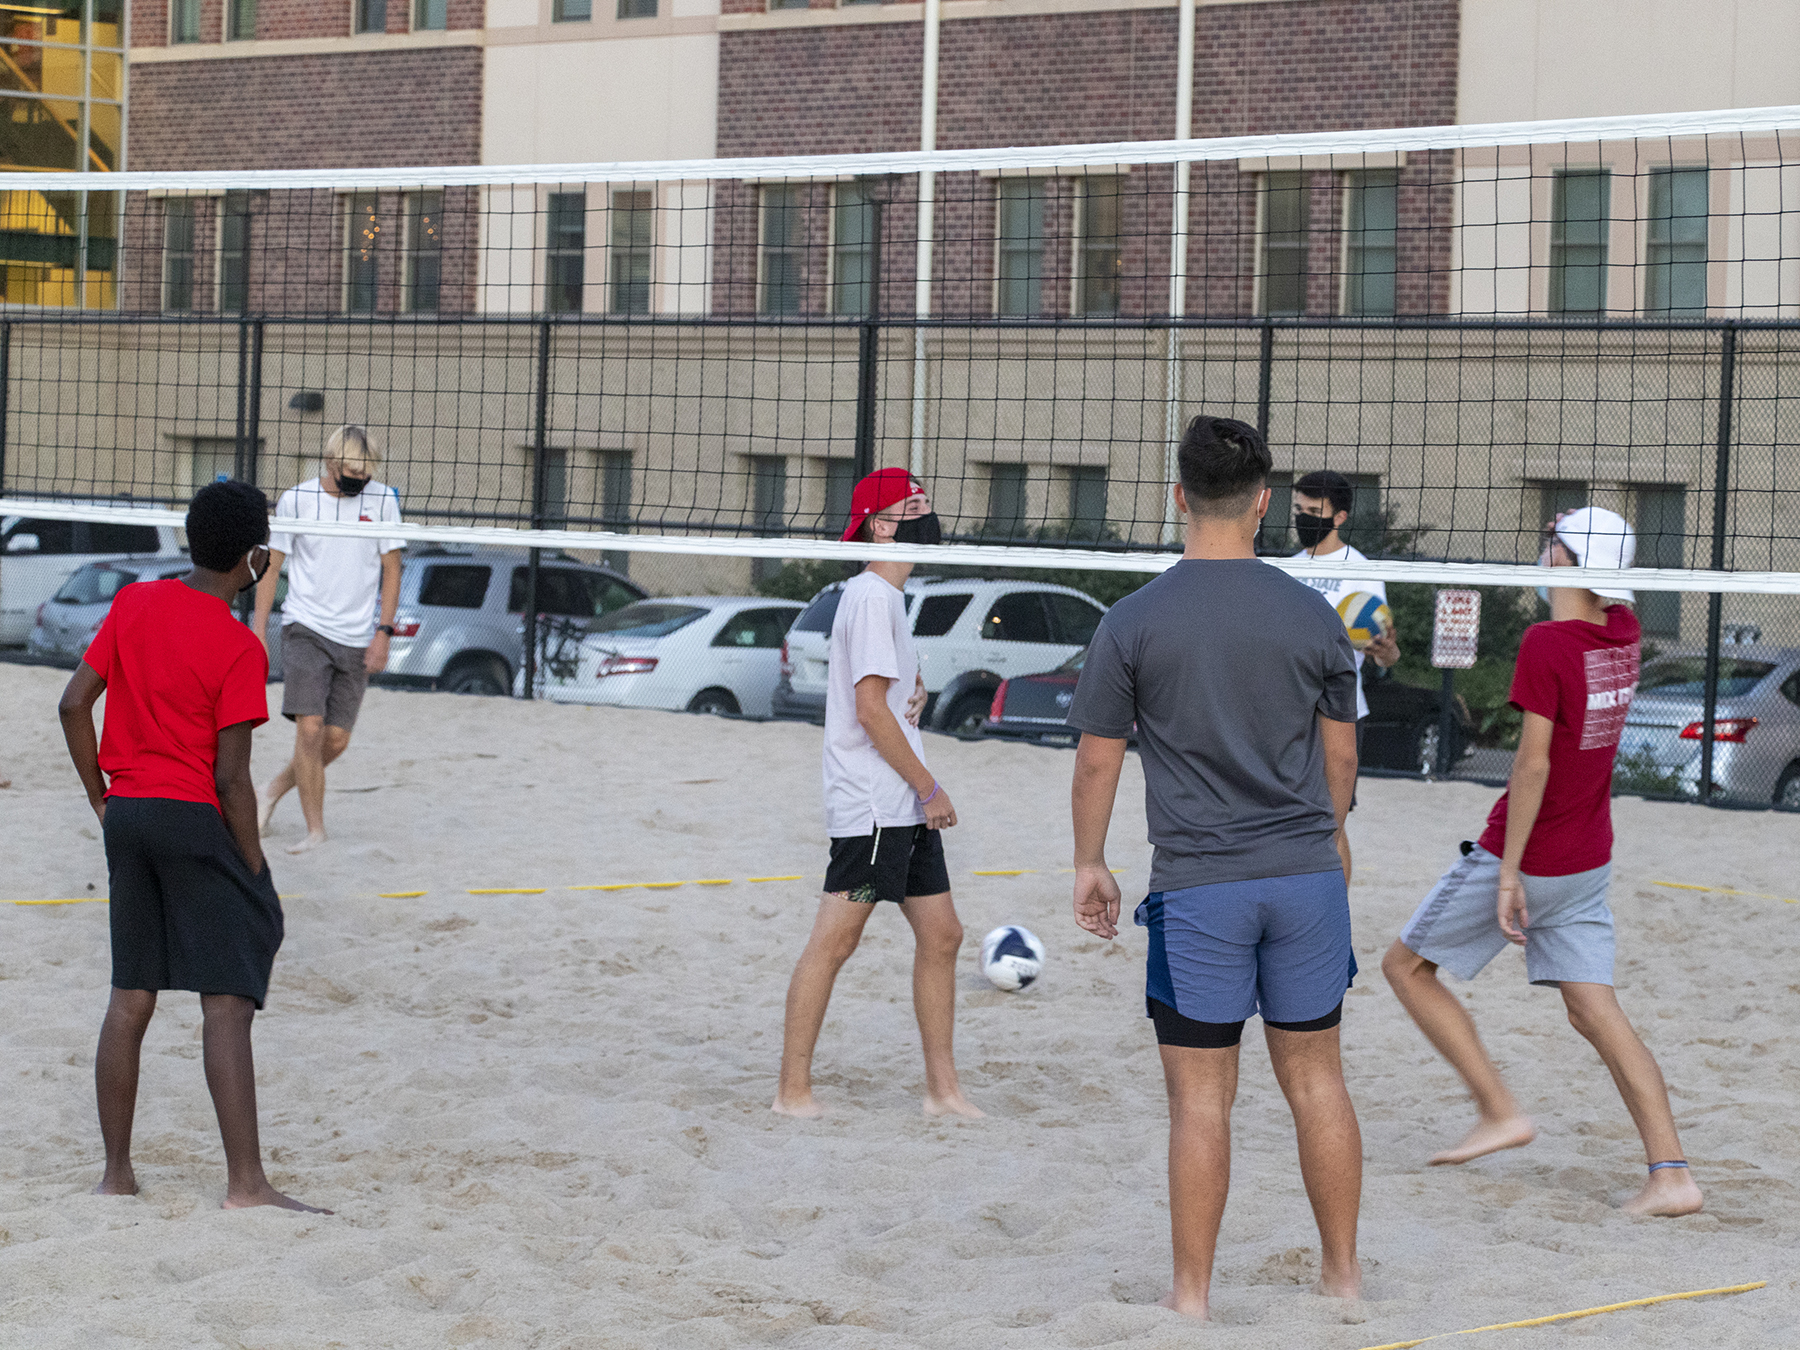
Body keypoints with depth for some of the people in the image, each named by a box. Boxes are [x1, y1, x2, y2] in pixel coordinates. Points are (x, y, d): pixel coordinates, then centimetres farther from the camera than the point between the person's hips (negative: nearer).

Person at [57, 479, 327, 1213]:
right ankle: (245, 1183, -10)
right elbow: (231, 777, -14)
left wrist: (104, 798, 16)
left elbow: (74, 704, 7)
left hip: (126, 815, 7)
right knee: (227, 1001, -6)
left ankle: (116, 1173, 16)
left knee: (130, 998, 12)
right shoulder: (239, 648, -13)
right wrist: (256, 870, -6)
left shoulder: (133, 603, 5)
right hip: (195, 820, -7)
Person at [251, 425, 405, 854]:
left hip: (357, 638, 2)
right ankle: (315, 830, -6)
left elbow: (391, 569, 5)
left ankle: (276, 787, 29)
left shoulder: (382, 500, 0)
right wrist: (258, 631, -1)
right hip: (305, 628, -2)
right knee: (310, 728, -14)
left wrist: (383, 632, -4)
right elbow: (270, 566, 4)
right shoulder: (296, 500, -3)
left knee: (336, 741, 3)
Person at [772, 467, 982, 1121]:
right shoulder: (871, 597, -13)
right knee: (835, 940, -6)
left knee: (941, 934, 9)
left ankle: (942, 1086, 15)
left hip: (906, 808, 10)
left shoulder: (888, 597, 17)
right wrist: (930, 789, -14)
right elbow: (869, 709, -18)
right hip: (869, 804, -10)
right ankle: (793, 1089, -2)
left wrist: (915, 685, 12)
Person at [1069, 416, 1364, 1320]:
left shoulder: (1133, 622, -6)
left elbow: (1096, 759, -1)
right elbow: (1340, 753, 11)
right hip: (1307, 873, 2)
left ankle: (1191, 1296, 8)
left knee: (1200, 1096, 2)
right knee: (1315, 1077, 13)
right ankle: (1342, 1272, 21)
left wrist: (1089, 864, 13)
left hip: (1196, 887, -2)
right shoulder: (1312, 616, 1)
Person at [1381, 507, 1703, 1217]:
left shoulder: (1545, 642, -19)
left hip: (1528, 858, -7)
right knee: (1594, 1009, 5)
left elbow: (1533, 764, -22)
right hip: (1589, 864, 7)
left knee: (1406, 965, 9)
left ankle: (1500, 1111, 4)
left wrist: (1508, 872, -19)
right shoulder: (1622, 631, 1)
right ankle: (1671, 1173, -5)